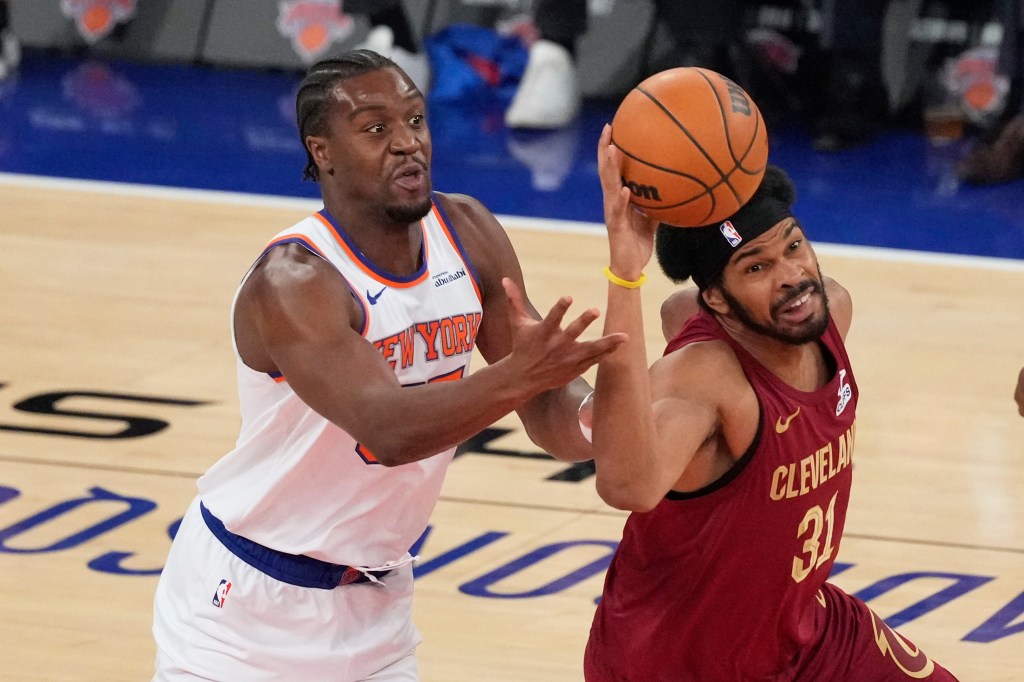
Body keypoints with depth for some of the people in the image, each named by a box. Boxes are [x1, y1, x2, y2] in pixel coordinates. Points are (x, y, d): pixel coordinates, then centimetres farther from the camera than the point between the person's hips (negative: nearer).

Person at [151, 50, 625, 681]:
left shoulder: (468, 234, -6)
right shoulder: (293, 281, -26)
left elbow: (547, 400, -4)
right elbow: (385, 428, -39)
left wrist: (593, 424, -27)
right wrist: (513, 378, -54)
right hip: (248, 602, -6)